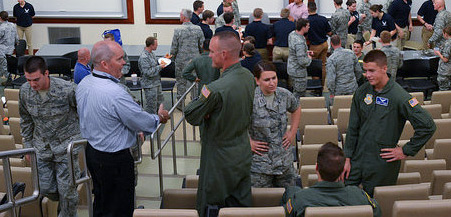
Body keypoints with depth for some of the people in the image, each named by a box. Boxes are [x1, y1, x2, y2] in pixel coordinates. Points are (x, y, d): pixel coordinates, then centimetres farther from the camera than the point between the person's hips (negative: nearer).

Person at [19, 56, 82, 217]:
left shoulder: (67, 89, -22)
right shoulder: (25, 91, -7)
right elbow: (25, 120, 9)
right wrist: (28, 145, 13)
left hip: (66, 145, -4)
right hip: (41, 147, 4)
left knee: (66, 188, 2)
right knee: (45, 188, 10)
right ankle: (68, 203, 41)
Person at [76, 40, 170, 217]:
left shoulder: (83, 84, -1)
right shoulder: (115, 93, -30)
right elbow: (142, 122, -21)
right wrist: (159, 118, 2)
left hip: (91, 150, 9)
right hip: (114, 160, -9)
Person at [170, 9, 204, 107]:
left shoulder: (178, 30, -12)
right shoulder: (198, 29, -5)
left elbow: (174, 47, -7)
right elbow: (202, 45, 2)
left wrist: (173, 57, 10)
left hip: (181, 60, -2)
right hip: (195, 59, 2)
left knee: (181, 82, 10)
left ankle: (181, 104, 17)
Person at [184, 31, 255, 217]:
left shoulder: (215, 89, -28)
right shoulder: (248, 77, -3)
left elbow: (191, 117, -17)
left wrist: (202, 97, -2)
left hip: (220, 160, -7)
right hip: (243, 155, 8)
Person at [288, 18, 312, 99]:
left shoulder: (292, 34, -1)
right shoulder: (300, 43, -31)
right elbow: (302, 61, -31)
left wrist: (305, 52, 8)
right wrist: (309, 58, -10)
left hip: (291, 68, 10)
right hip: (298, 72, -10)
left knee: (296, 91, 24)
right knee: (299, 94, 5)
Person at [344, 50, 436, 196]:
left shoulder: (399, 96, -14)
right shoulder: (362, 92, 2)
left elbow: (428, 126, -14)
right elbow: (353, 128, 8)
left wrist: (406, 151, -10)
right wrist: (348, 158, 5)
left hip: (382, 165, -4)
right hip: (358, 159, 5)